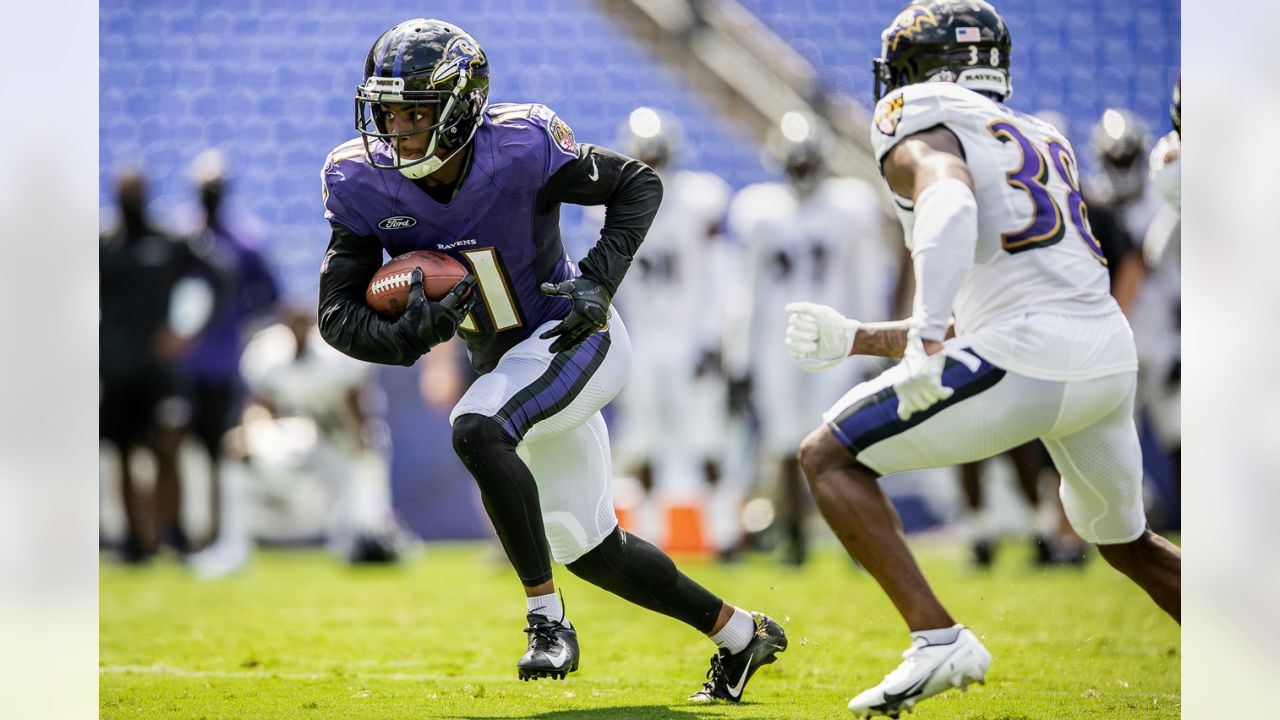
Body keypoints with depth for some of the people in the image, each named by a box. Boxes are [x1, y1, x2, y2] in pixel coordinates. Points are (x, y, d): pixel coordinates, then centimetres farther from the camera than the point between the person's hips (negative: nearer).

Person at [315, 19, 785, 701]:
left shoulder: (521, 147, -24)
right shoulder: (363, 183, -14)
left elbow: (637, 185, -10)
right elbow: (338, 316, -12)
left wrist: (598, 281, -23)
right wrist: (413, 331, -32)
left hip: (574, 335, -6)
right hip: (506, 361, 7)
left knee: (476, 430, -33)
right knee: (588, 547, 14)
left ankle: (546, 616, -22)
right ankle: (742, 633, 32)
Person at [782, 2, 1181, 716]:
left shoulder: (922, 125, 5)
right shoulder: (1041, 140, 29)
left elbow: (950, 201, -21)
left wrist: (928, 333, -31)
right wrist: (853, 339, 26)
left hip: (1026, 358, -8)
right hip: (1111, 354, 8)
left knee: (830, 457, 5)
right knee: (1127, 542, 31)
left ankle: (937, 638, -8)